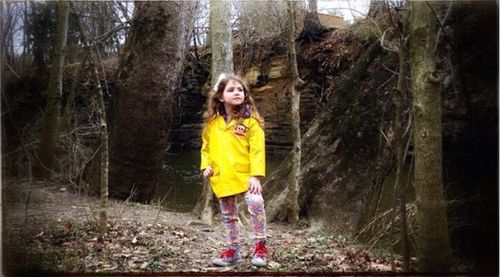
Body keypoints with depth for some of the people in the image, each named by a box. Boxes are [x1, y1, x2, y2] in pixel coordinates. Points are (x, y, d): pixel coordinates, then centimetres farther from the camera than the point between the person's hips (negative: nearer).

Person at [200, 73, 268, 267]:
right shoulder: (212, 122, 4)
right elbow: (206, 147, 16)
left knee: (255, 203, -25)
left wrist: (256, 175, -19)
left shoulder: (250, 121, -7)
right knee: (228, 215, 14)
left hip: (245, 175, -4)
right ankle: (233, 250, 30)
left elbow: (257, 150, -12)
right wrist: (206, 166, 1)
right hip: (221, 177, 4)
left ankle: (260, 246, -7)